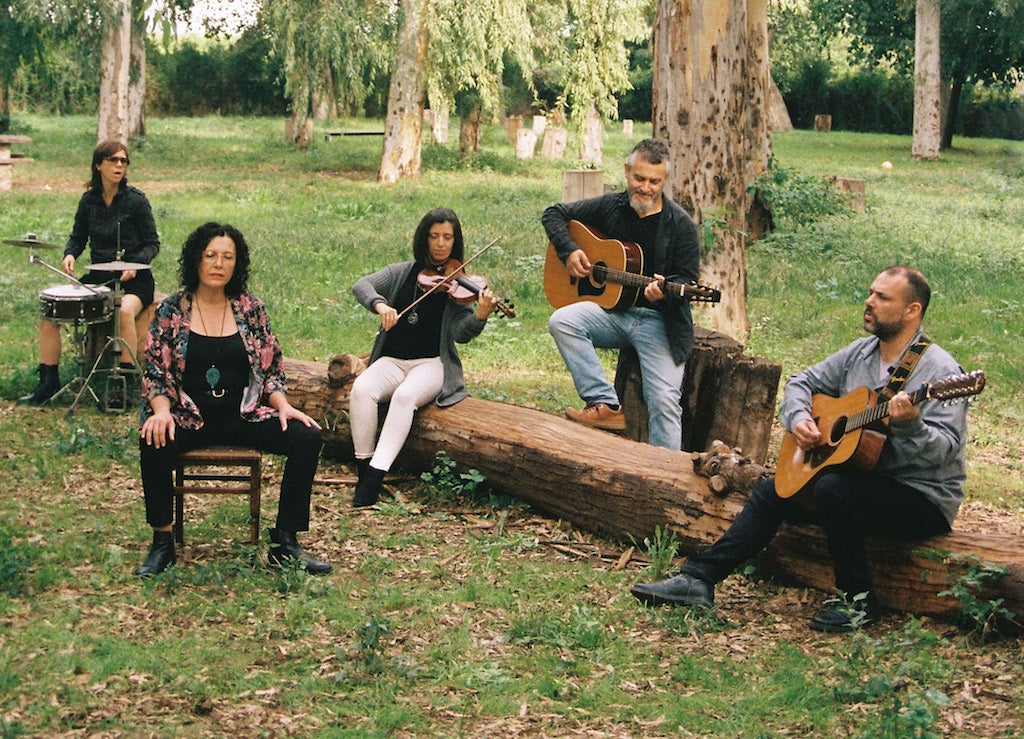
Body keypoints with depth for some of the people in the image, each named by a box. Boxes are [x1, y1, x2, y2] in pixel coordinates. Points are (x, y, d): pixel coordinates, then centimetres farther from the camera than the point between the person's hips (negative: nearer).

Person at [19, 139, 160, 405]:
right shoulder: (89, 200, 6)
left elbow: (152, 244, -3)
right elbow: (78, 237, 16)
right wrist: (70, 255, -6)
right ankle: (48, 381, -4)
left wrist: (135, 263, -21)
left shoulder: (135, 200, -6)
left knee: (124, 310, -38)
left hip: (133, 280, -5)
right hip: (98, 277, 5)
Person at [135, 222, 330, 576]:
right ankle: (162, 542, -16)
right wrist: (161, 411, -18)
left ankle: (284, 542, -13)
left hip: (243, 415, 2)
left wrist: (284, 406, -7)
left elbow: (272, 368, 11)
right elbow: (154, 370, 0)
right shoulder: (171, 310, 2)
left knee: (307, 437, -20)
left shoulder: (251, 309, 7)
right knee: (154, 443, -34)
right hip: (190, 418, -2)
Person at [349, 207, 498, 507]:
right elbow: (361, 285, -2)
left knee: (406, 395, -35)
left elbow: (460, 333, -9)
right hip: (392, 360, 3)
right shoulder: (402, 273, 12)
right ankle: (363, 468, -20)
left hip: (433, 363, -3)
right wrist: (379, 304, -23)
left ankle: (375, 476, -37)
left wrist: (480, 316, -30)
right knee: (361, 389, -29)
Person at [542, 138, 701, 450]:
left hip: (659, 318, -3)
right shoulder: (610, 207, 6)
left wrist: (664, 291, -28)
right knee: (561, 321, -25)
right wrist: (569, 251, -3)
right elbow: (554, 214, 15)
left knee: (665, 399, -17)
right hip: (611, 310, 3)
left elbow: (689, 279, -4)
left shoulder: (680, 224, -4)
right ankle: (606, 405, -23)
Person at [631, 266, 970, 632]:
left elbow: (943, 449, -25)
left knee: (833, 488, -31)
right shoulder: (860, 353, 7)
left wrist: (910, 425, -43)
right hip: (866, 478, 8)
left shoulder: (940, 370, -17)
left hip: (924, 497, -8)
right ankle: (698, 579, -2)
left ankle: (858, 600, -17)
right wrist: (798, 418, -5)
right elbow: (802, 381, 15)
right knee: (773, 491, 1)